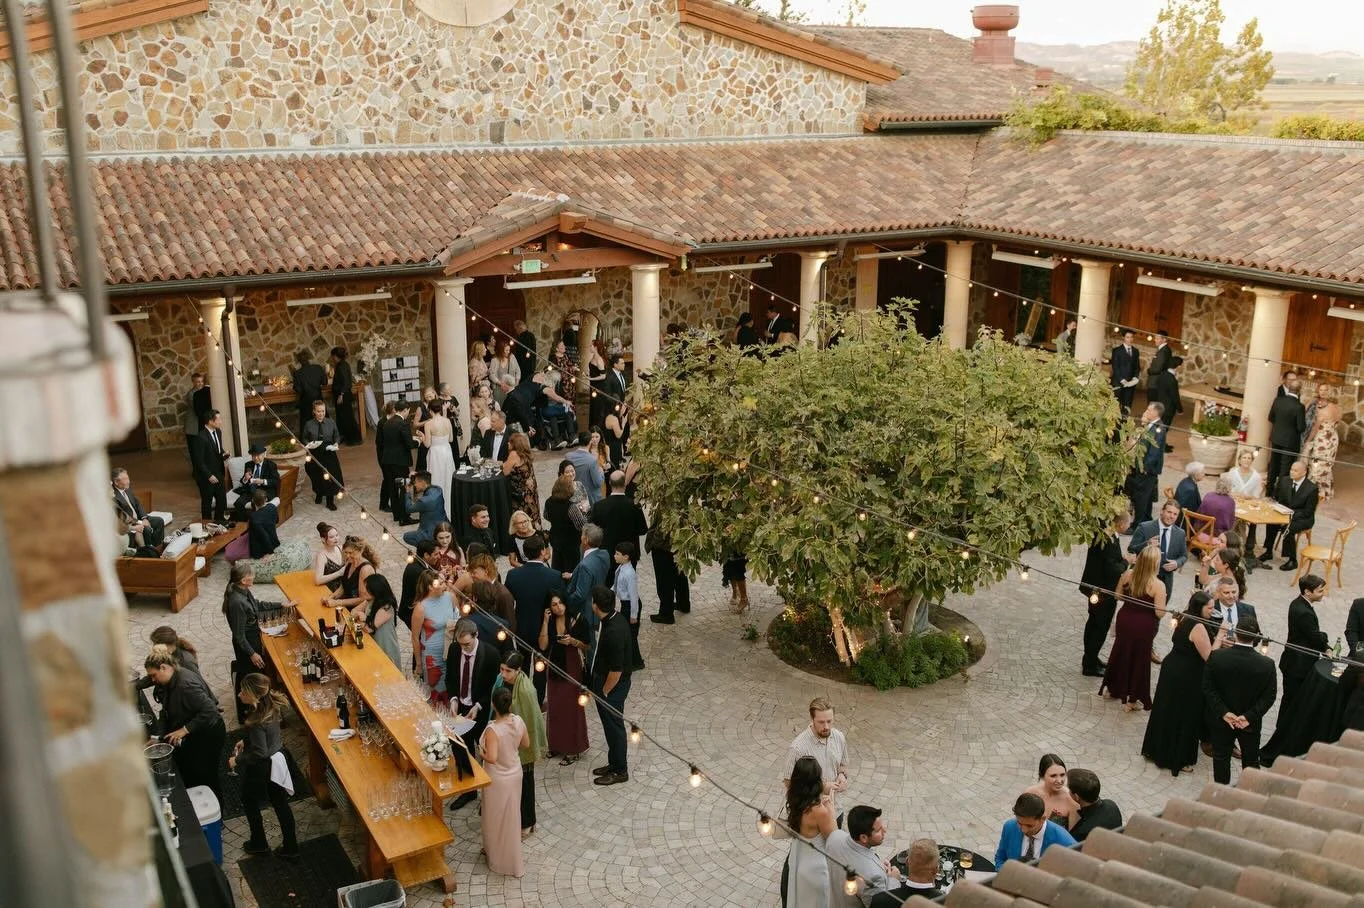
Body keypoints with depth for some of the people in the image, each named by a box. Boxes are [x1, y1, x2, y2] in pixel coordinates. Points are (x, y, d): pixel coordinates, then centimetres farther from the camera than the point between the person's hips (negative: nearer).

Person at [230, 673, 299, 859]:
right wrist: (245, 740, 9)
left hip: (261, 767, -7)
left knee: (250, 802, 20)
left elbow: (259, 753, -28)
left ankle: (259, 844, 39)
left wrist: (237, 761, -16)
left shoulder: (257, 720, -34)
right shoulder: (270, 704, -9)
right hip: (277, 761, 7)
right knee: (280, 803, 18)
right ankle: (290, 847, 29)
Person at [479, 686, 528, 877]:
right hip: (515, 774, 6)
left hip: (498, 780, -6)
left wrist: (481, 752, -16)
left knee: (497, 817, 16)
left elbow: (492, 758, -35)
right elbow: (526, 744, 1)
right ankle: (511, 857, 44)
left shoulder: (492, 730, -32)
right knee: (511, 816, 24)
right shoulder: (518, 721, -14)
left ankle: (501, 859, 34)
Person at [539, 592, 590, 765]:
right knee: (554, 707, 13)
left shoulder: (578, 620, -13)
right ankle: (556, 745, 29)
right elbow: (543, 646, -12)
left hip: (572, 668, -4)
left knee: (571, 707, 2)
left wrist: (573, 641, -25)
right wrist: (545, 622, -17)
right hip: (554, 667, 4)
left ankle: (572, 750, 13)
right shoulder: (549, 621, -3)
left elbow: (587, 647, -7)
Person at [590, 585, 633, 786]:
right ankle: (614, 763, 37)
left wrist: (604, 692, -16)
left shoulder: (614, 632, -33)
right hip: (603, 679, 9)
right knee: (609, 724, 22)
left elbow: (616, 670, -28)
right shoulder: (612, 618, -3)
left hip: (612, 685, -9)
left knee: (614, 725, 7)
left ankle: (620, 771, 23)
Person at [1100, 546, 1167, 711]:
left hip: (1125, 620, 4)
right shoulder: (1158, 585, -23)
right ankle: (1132, 699, 24)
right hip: (1144, 626, -4)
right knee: (1139, 659, 13)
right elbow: (1160, 613, -19)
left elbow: (1118, 595, 4)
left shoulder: (1128, 574, -9)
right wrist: (1162, 600, -2)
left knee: (1121, 653, 24)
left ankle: (1114, 688, 40)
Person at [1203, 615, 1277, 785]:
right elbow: (1269, 696, -15)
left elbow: (1208, 688, -16)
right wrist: (1249, 716, -13)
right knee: (1251, 759, 20)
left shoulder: (1216, 657, -21)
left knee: (1221, 758, 17)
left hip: (1221, 719, 0)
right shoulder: (1267, 664, -20)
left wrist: (1224, 713, -14)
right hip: (1251, 723, 0)